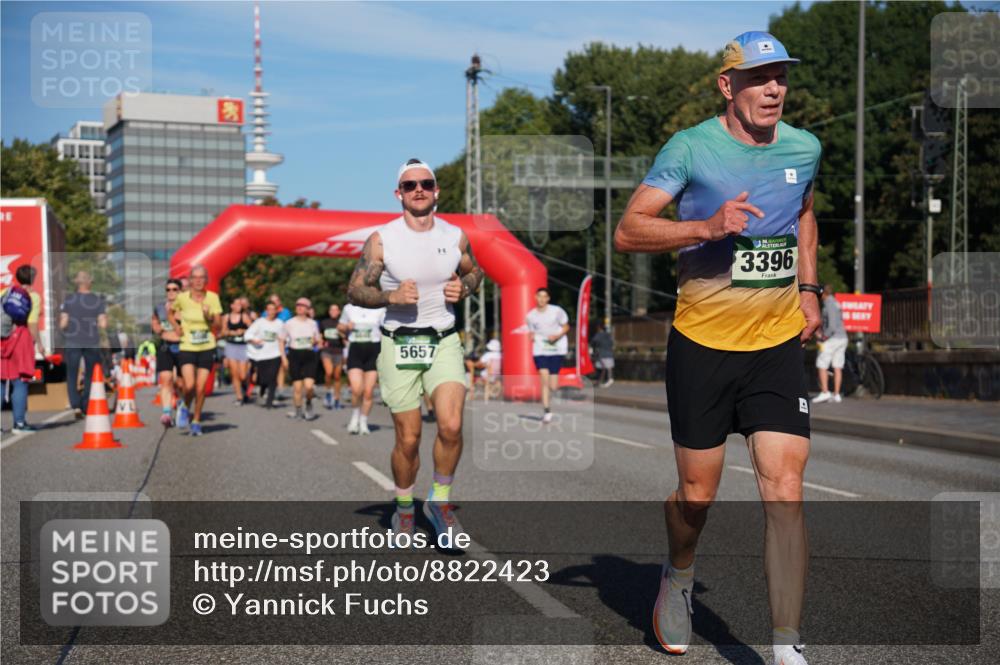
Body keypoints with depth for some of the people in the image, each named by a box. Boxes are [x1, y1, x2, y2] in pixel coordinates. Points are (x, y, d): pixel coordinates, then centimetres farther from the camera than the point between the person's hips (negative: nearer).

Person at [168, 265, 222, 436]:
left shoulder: (212, 298, -4)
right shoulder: (182, 297, -3)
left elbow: (217, 327, -3)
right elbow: (170, 313, 18)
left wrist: (209, 318, -22)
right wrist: (177, 328, 3)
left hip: (207, 348, 0)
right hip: (187, 347, 0)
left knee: (200, 388, -1)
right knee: (189, 385, -15)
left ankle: (196, 422, 18)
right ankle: (185, 406, 19)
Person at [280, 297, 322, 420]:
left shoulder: (312, 323, 7)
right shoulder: (289, 323, 1)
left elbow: (318, 341, 15)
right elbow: (281, 341, 6)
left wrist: (315, 341, -9)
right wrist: (284, 358, -2)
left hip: (309, 356, 1)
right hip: (294, 355, -1)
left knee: (308, 386, -13)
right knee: (297, 386, -1)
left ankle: (309, 405, 15)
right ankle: (298, 410, 16)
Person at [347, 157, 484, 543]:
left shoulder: (455, 236, 3)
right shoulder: (381, 240, -5)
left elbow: (474, 272, 20)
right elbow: (355, 291, -2)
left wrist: (463, 288, -3)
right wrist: (392, 296, -19)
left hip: (444, 341, 2)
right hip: (399, 344, -1)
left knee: (451, 426, -17)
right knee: (408, 439, 2)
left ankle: (440, 501, 6)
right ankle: (404, 509, 26)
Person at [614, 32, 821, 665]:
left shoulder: (805, 148, 6)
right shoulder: (691, 148, -8)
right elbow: (627, 231, -11)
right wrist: (707, 226, -25)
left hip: (778, 345, 3)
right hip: (702, 344, -3)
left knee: (785, 488, -8)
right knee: (698, 492, 7)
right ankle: (679, 577, 40)